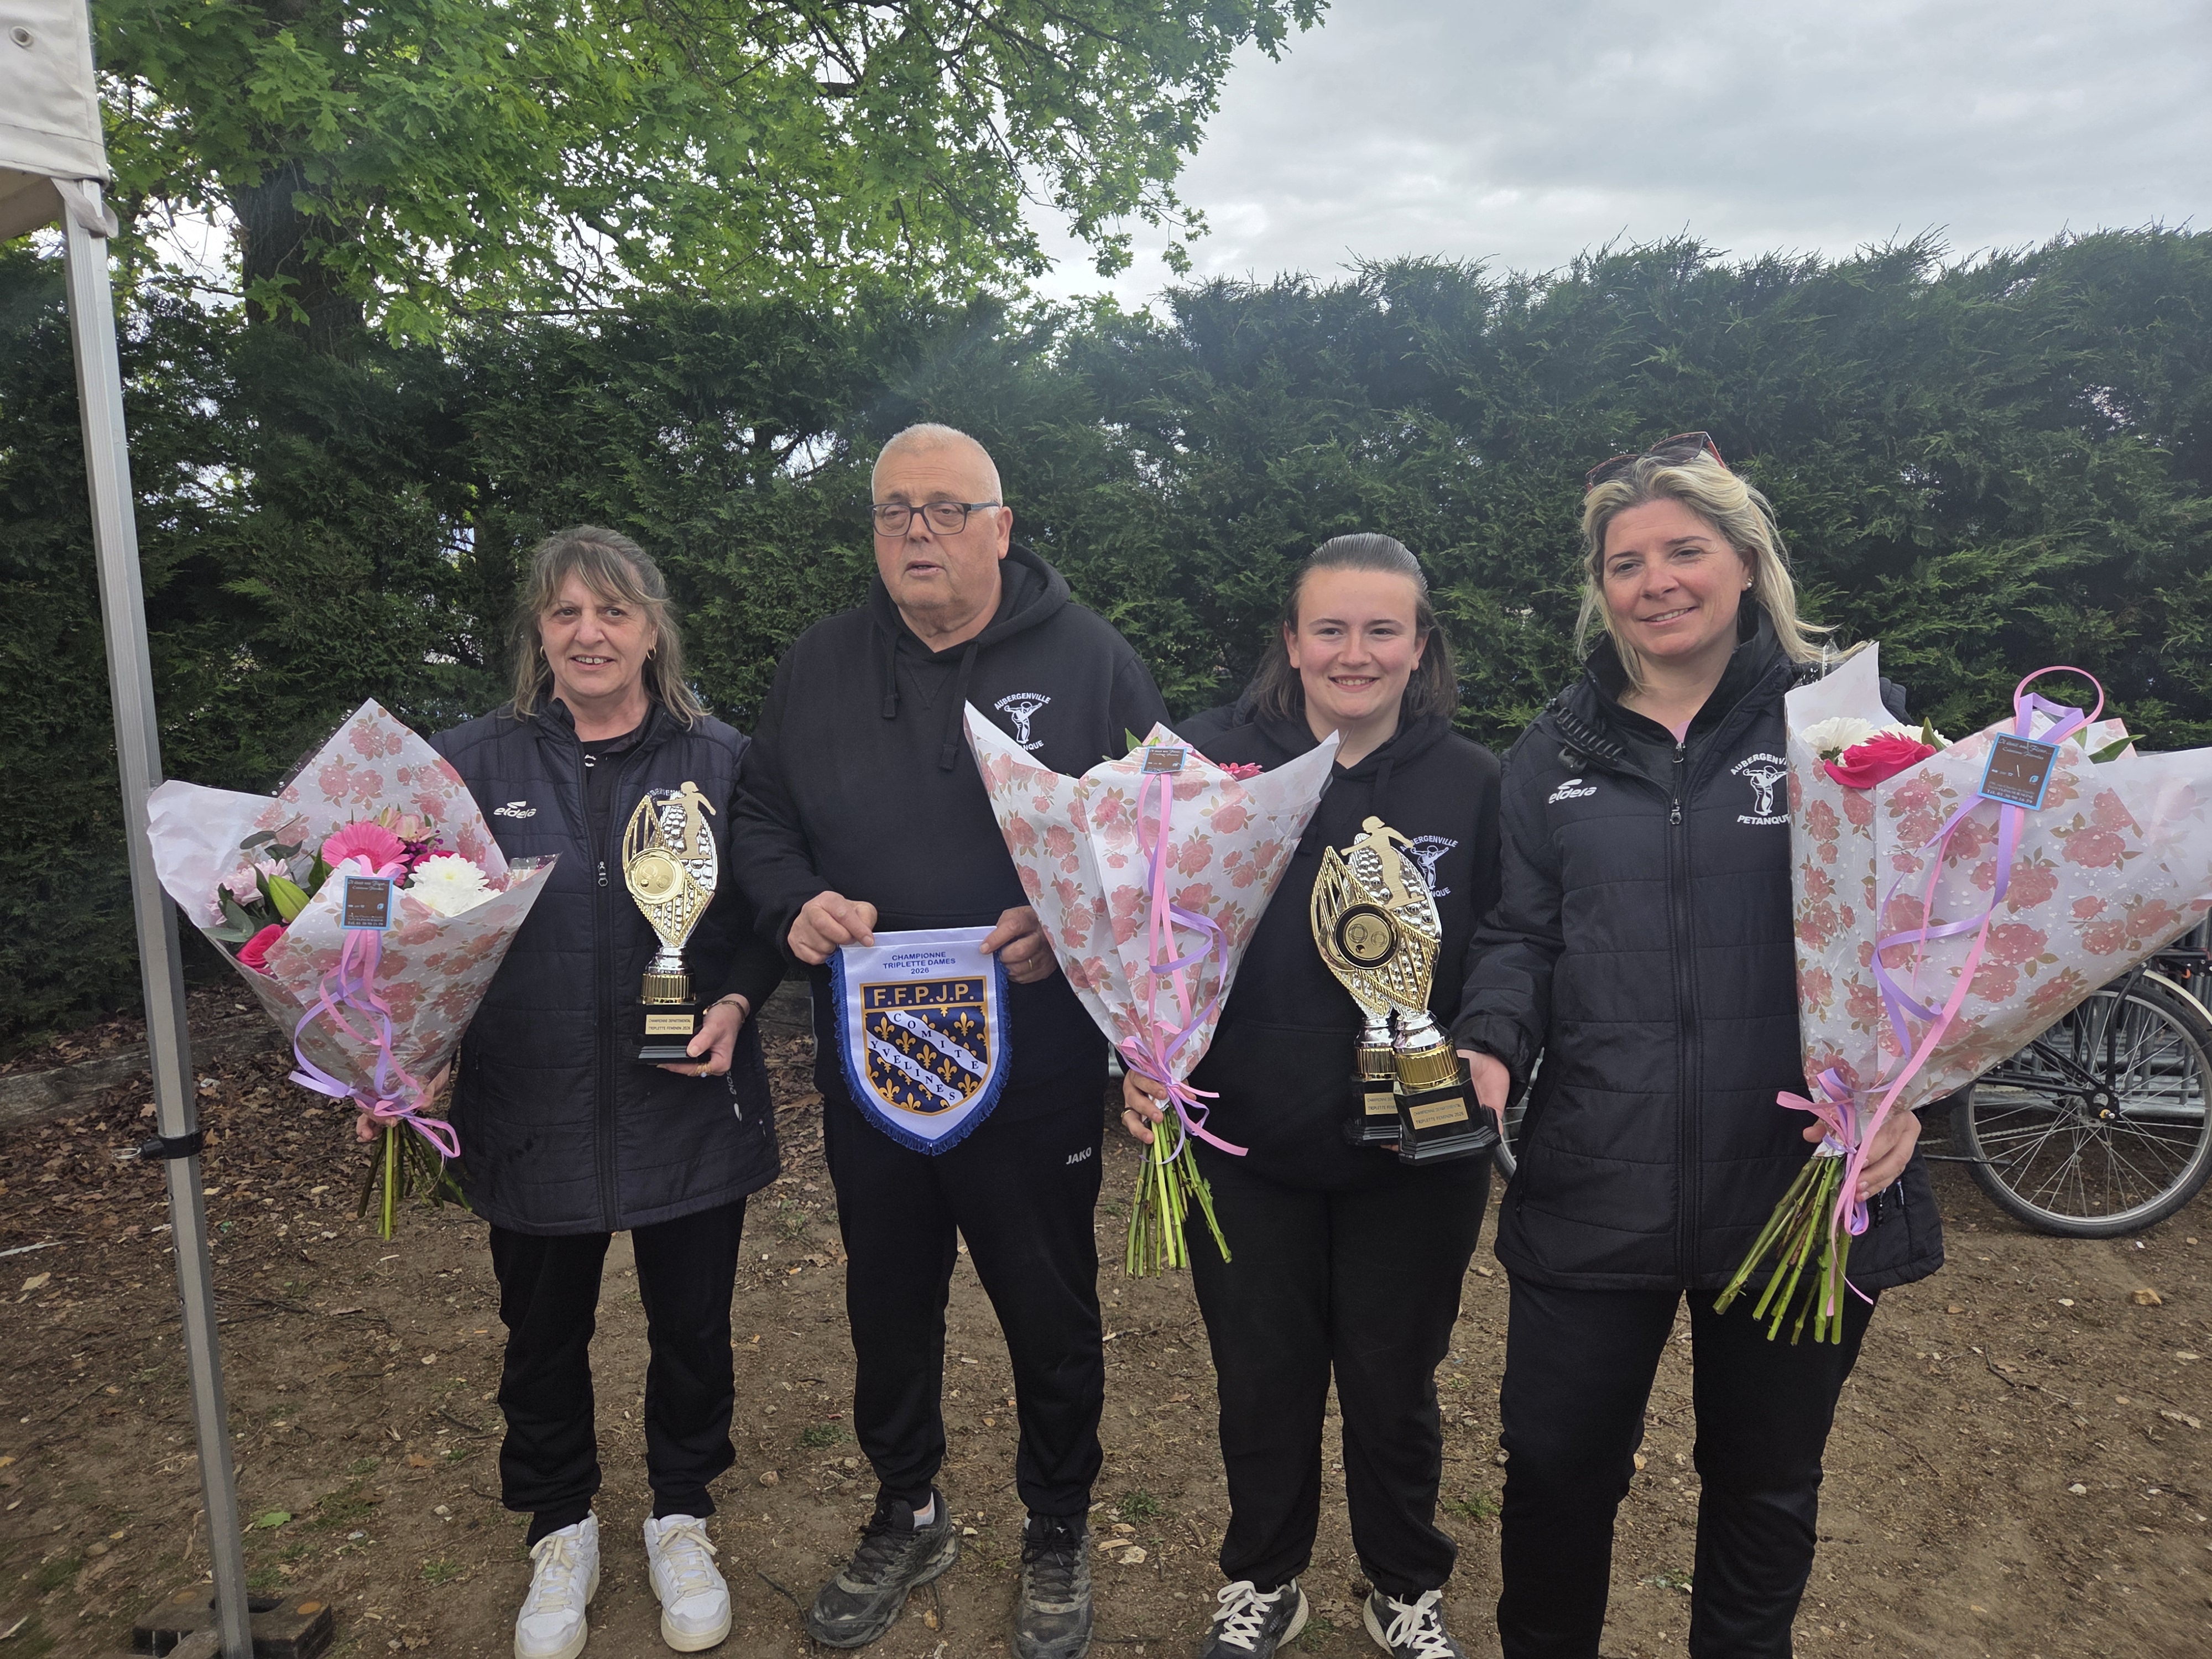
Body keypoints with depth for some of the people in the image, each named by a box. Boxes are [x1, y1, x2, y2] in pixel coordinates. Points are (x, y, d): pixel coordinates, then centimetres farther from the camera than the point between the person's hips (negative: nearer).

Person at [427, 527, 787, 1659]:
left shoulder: (720, 761, -1)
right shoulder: (475, 763, 0)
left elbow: (764, 915, 3)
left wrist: (735, 1002, -14)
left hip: (689, 1109, 0)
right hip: (533, 1115, 1)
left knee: (692, 1330, 14)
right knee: (544, 1334, 17)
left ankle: (681, 1517, 40)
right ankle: (560, 1531, 43)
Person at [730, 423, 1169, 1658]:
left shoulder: (1090, 660, -6)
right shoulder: (821, 666, 5)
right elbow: (762, 817, 12)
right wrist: (798, 902, -9)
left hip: (1039, 1066, -3)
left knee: (1052, 1312, 13)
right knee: (888, 1302, 20)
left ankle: (1059, 1531, 39)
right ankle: (907, 1514, 45)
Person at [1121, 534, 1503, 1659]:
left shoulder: (1474, 784, -5)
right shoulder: (1221, 772, -4)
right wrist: (1147, 1059, -14)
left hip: (1415, 1157, 0)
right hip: (1246, 1149, 1)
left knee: (1393, 1386, 16)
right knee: (1262, 1385, 16)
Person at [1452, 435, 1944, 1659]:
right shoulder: (1555, 756, 8)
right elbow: (1519, 934, 7)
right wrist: (1488, 1045, -13)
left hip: (1805, 1187, -1)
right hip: (1592, 1188, 1)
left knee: (1764, 1487, 19)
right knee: (1554, 1468, 11)